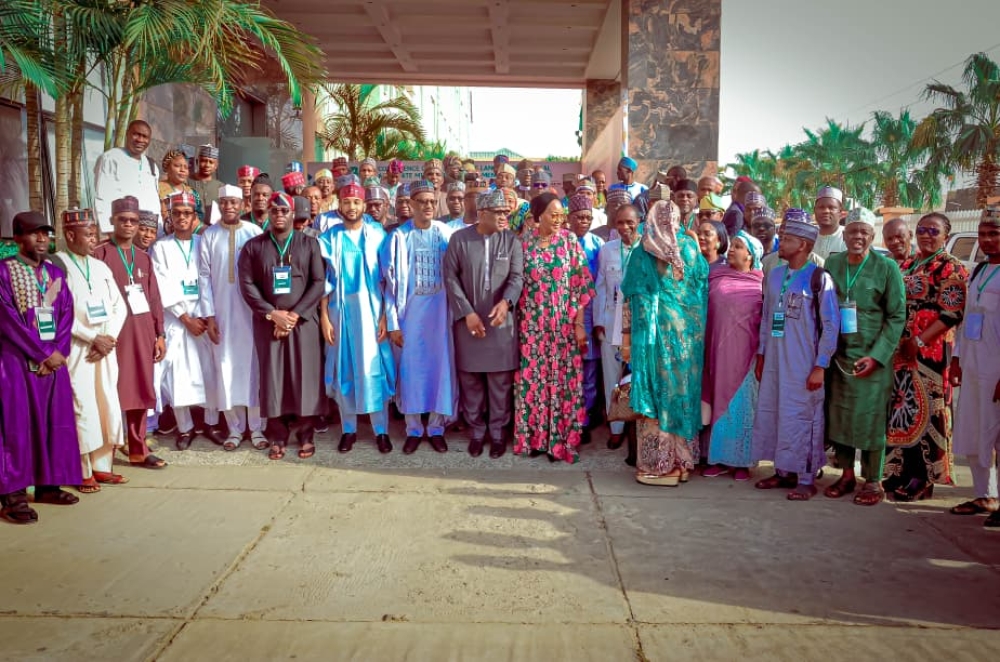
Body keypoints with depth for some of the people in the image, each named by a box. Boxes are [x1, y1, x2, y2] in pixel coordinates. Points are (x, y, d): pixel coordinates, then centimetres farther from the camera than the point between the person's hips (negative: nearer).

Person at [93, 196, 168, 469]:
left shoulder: (143, 258, 16)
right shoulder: (100, 254, -2)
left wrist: (159, 334, 11)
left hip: (143, 332, 5)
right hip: (114, 332, -5)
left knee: (141, 391, 8)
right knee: (113, 392, -4)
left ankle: (138, 451, 16)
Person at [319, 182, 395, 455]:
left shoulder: (377, 235, 0)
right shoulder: (329, 238, 4)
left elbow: (386, 279, -1)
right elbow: (324, 281, 4)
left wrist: (385, 316, -6)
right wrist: (323, 317, -3)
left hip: (371, 309, -1)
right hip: (340, 309, 2)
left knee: (374, 368, 0)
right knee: (344, 369, 6)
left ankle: (381, 429, 10)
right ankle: (349, 429, 17)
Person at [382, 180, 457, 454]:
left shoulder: (447, 234, 0)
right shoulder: (399, 236, -3)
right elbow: (391, 282, -2)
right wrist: (392, 322, -4)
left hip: (441, 310, 1)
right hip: (411, 310, -1)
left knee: (441, 365, 5)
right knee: (412, 367, 5)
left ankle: (436, 427, 18)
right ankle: (414, 429, 19)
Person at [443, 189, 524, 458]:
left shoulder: (512, 240, 1)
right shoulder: (459, 239, -2)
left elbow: (517, 277, -4)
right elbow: (450, 277, -3)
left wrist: (506, 301, -24)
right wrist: (467, 312, -11)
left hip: (501, 320, 0)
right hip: (468, 320, 0)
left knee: (501, 381, 5)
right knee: (470, 380, 8)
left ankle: (498, 432, 20)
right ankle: (476, 431, 23)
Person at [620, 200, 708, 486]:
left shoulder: (642, 254, -4)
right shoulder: (691, 250, 3)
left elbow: (631, 300, -4)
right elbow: (703, 293, 6)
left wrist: (626, 338, 3)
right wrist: (696, 329, 13)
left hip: (654, 334, -3)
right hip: (687, 333, 3)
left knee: (656, 395, 3)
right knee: (682, 393, 12)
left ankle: (657, 464, 8)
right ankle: (681, 462, 20)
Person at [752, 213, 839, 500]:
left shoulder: (818, 278, -9)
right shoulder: (775, 275, 10)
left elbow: (831, 325, -10)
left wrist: (820, 366, -13)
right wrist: (761, 355, 15)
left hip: (803, 365, -6)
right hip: (774, 362, 6)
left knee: (801, 419, 0)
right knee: (771, 415, 10)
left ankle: (806, 479, 13)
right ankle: (782, 471, 25)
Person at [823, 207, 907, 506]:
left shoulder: (887, 267, -6)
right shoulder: (832, 263, 6)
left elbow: (897, 316, -6)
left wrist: (876, 356, -14)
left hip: (872, 358, -4)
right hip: (837, 355, 4)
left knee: (871, 418, 0)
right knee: (838, 414, 9)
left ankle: (873, 481, 14)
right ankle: (846, 474, 24)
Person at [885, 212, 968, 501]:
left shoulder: (951, 267, -4)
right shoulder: (907, 265, 16)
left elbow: (952, 313, -13)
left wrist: (919, 341, -18)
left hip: (931, 351, -6)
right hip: (900, 349, 7)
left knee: (924, 410, -3)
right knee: (899, 407, 10)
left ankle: (922, 479, 8)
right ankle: (897, 471, 22)